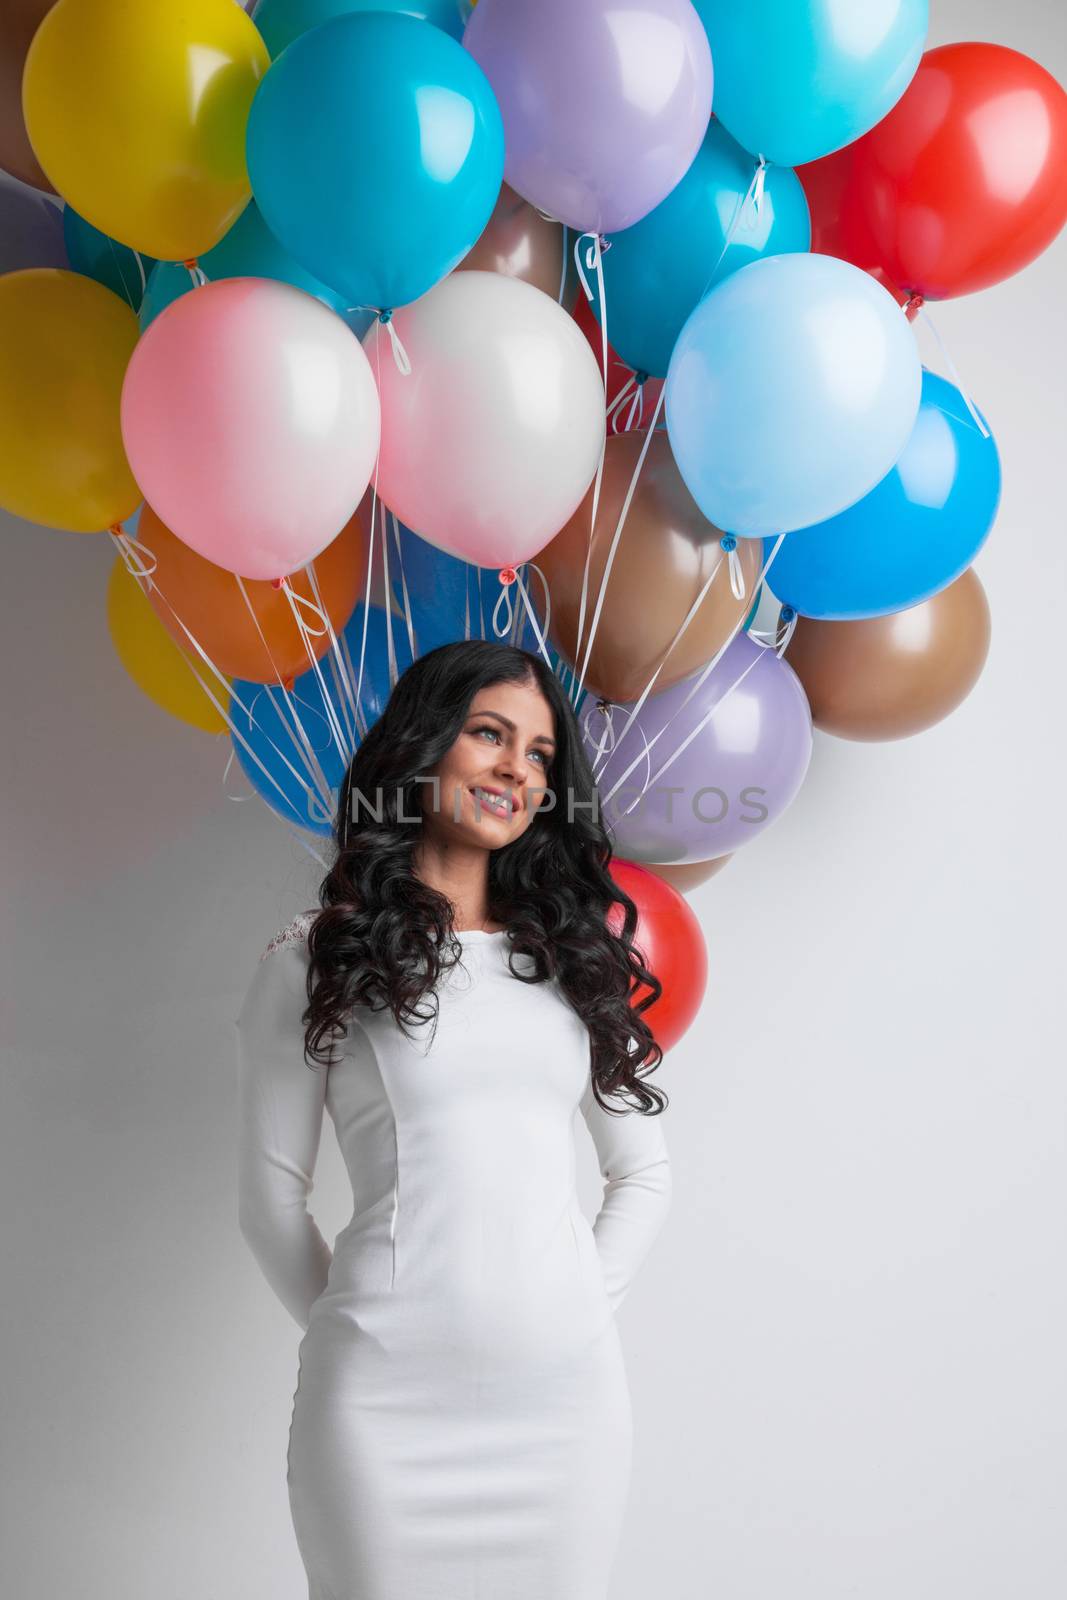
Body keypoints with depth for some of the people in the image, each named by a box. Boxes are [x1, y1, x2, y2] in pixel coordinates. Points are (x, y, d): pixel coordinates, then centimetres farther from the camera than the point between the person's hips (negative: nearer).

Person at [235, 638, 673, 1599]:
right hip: (387, 1404, -3)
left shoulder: (575, 959, 12)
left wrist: (586, 1309, 5)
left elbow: (644, 1174, 15)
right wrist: (353, 1337, 2)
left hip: (567, 1389, 3)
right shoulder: (313, 962, 2)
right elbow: (272, 1198, 3)